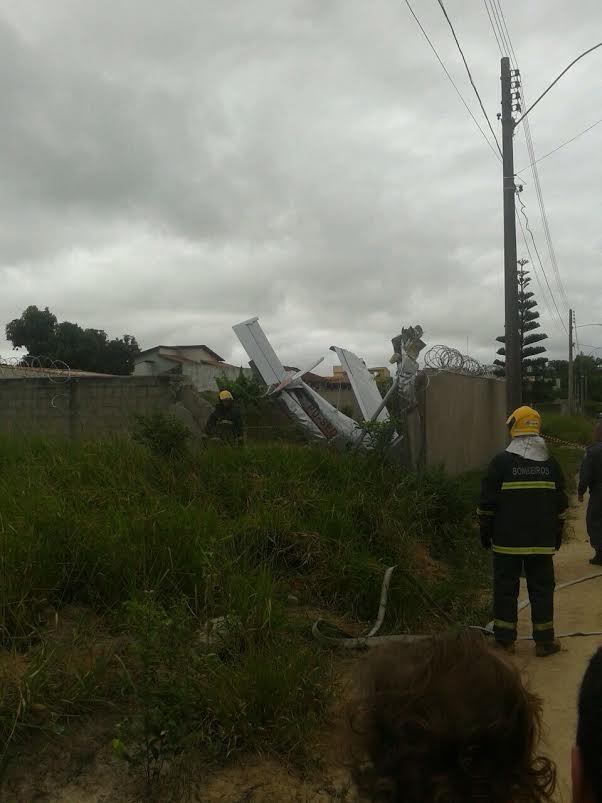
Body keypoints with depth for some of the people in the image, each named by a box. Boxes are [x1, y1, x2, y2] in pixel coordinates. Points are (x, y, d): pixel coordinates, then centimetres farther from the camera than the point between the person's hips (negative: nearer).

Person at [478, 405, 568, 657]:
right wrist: (557, 534, 20)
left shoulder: (501, 462, -8)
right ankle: (544, 641, 13)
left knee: (506, 588, 7)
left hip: (507, 540, -2)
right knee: (542, 589, 10)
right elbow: (561, 504, 11)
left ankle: (505, 639, 13)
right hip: (542, 541, 3)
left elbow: (487, 502, -6)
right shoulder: (551, 464, 4)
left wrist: (485, 531, 4)